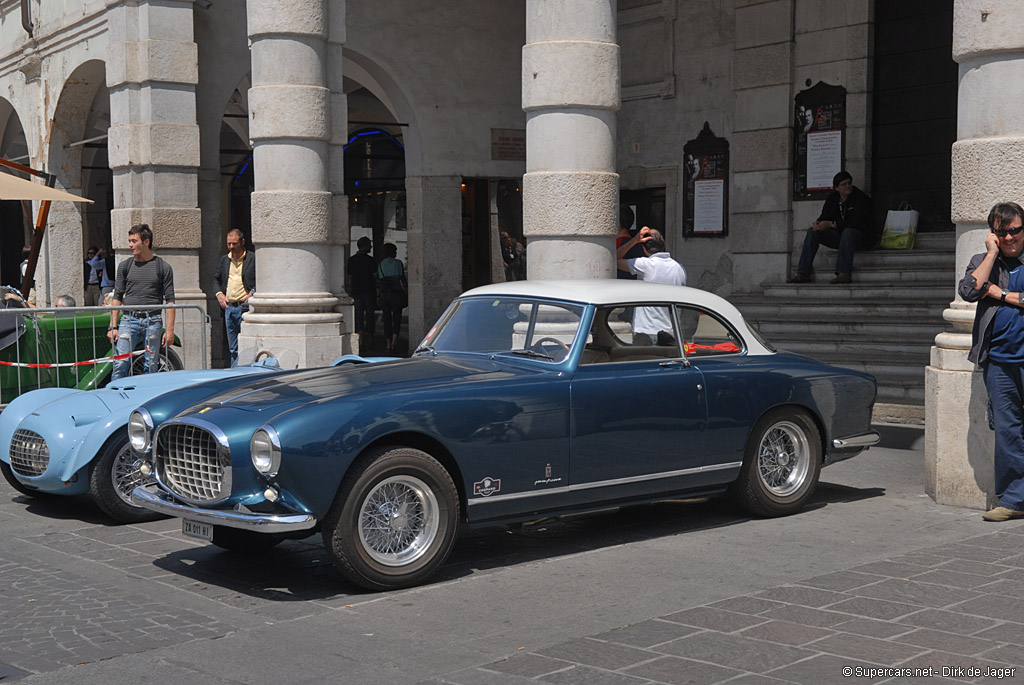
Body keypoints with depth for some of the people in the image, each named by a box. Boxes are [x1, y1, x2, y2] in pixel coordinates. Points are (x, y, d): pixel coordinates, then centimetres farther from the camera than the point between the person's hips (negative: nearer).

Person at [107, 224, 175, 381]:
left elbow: (170, 300, 2)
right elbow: (117, 297, 11)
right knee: (121, 364, -8)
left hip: (153, 321, -1)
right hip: (129, 320, 1)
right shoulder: (125, 266, 10)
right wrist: (113, 326, 4)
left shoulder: (163, 267, 3)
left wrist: (170, 330, -5)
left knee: (151, 366, 3)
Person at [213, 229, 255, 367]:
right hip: (229, 307, 6)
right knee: (232, 348, 11)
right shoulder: (224, 260, 15)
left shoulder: (253, 259, -2)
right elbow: (216, 279, 24)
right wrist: (219, 294, 6)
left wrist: (253, 293, -16)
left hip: (245, 306, -6)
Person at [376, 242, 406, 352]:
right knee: (396, 317, 4)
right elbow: (402, 280, -5)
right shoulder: (398, 263, -4)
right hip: (396, 293, -2)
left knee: (387, 318, 8)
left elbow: (378, 282, 3)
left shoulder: (380, 265, 3)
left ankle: (388, 343, 6)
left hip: (384, 294, 2)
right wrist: (407, 291, 3)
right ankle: (394, 339, -15)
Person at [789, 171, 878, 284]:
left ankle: (844, 274, -47)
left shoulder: (861, 197, -12)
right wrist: (817, 223, -20)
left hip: (862, 235, -6)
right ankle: (803, 273, -20)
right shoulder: (832, 197, 8)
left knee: (848, 232, -40)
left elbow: (856, 222, -23)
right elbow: (824, 217, 7)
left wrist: (831, 224, -26)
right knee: (812, 231, -10)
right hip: (840, 236, 6)